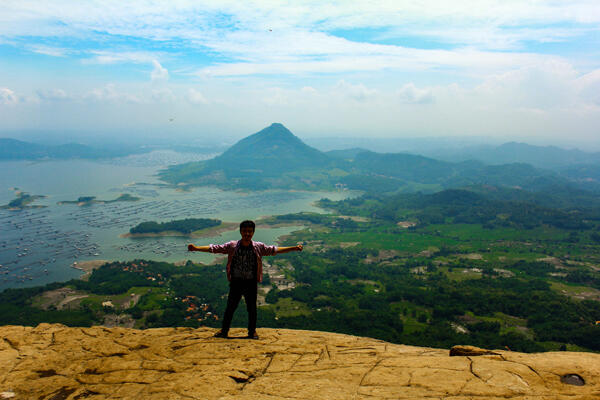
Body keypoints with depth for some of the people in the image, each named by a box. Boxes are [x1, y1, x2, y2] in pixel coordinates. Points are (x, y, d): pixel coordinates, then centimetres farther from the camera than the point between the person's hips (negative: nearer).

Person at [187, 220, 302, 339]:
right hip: (236, 282, 0)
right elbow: (214, 248, -7)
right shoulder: (232, 246, -5)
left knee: (252, 308, 8)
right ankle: (224, 330, 23)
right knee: (230, 307, 7)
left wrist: (294, 248, -2)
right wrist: (196, 248, -16)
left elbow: (275, 250, 3)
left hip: (251, 283, 1)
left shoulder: (259, 247, -2)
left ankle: (252, 332, 25)